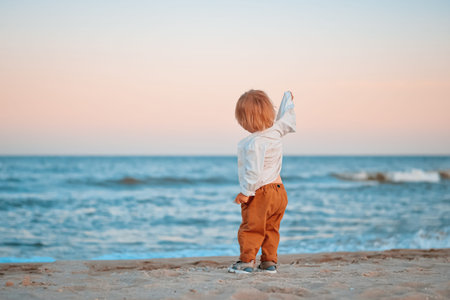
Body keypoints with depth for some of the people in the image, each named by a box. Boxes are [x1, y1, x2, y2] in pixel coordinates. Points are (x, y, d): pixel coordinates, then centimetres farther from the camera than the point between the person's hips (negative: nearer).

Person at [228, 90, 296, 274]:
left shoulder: (254, 143, -23)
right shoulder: (275, 130, 0)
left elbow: (254, 171, -26)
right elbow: (287, 122, 23)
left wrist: (246, 192, -16)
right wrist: (288, 101, 37)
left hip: (260, 193, -9)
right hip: (279, 191, 9)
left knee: (251, 228, 1)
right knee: (271, 229, 15)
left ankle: (247, 261, 3)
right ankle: (269, 262, 17)